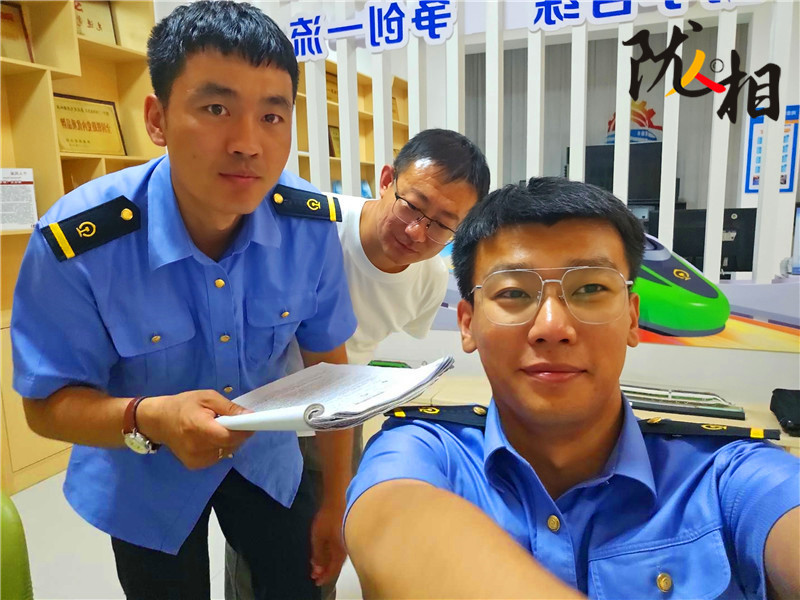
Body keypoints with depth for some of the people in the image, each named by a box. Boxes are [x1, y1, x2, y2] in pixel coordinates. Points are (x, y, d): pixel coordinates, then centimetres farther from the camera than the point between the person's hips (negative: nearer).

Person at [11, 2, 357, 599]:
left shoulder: (311, 225, -21)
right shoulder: (75, 242, -28)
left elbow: (328, 364, -9)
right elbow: (47, 402, -16)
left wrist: (336, 503, -2)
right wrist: (148, 419, -39)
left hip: (268, 457, 2)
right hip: (147, 484, -1)